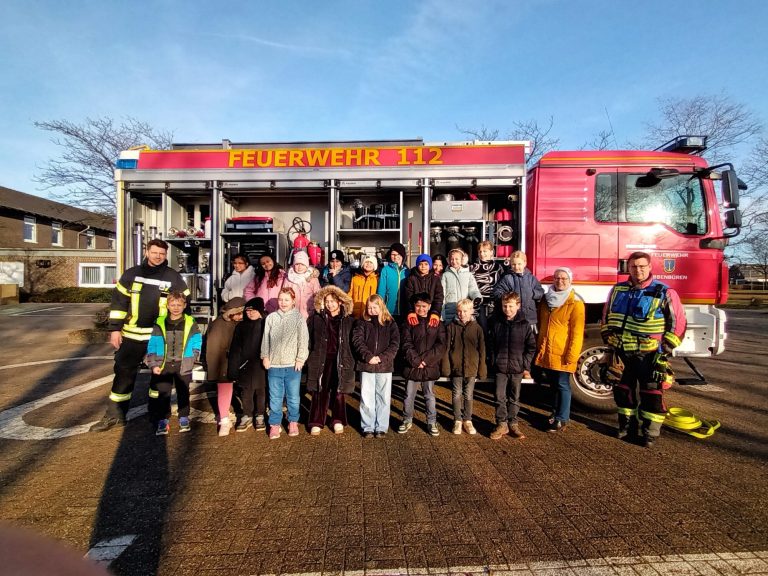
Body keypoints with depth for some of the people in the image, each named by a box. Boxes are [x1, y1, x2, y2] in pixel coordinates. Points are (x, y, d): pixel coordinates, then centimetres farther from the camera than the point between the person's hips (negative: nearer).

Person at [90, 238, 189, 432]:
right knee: (123, 372, 9)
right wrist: (115, 329, -1)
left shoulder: (173, 277, -1)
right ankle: (114, 414, 23)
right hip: (132, 334, 1)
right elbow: (119, 302, 4)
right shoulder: (131, 274, 2)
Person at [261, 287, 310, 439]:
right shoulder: (271, 318, 4)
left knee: (293, 396, 9)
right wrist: (265, 356, 4)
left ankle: (293, 422, 26)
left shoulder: (299, 318, -3)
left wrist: (300, 358, -7)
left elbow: (303, 339, -4)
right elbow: (266, 339, 9)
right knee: (275, 397, 8)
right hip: (274, 364, 2)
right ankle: (275, 424, 22)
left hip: (292, 364, -1)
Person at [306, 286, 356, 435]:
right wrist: (310, 358, 2)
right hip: (321, 360, 0)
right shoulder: (316, 319, 2)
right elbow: (308, 339, 6)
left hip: (341, 361, 0)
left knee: (339, 392, 9)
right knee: (320, 392, 4)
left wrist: (351, 360, 2)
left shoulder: (348, 320, 1)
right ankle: (316, 423, 17)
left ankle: (338, 421, 24)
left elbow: (353, 342, 6)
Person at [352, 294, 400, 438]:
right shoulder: (362, 323, 5)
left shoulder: (390, 323, 4)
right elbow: (357, 341, -6)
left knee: (383, 398, 7)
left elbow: (395, 344, -3)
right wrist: (368, 356, -18)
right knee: (366, 399, 5)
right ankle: (368, 427, 18)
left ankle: (381, 427, 20)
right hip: (366, 366, 0)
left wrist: (382, 357, -15)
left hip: (385, 366, 0)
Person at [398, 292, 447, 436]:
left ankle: (432, 423, 25)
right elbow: (406, 344, -3)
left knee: (429, 396, 11)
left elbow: (441, 345, -3)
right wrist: (416, 361, -13)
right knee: (409, 396, 10)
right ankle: (407, 420, 27)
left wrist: (426, 360, -12)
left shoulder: (437, 323, 3)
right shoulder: (409, 323, 2)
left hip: (430, 366, 0)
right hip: (412, 366, 0)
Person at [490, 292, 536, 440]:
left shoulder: (525, 325, -4)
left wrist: (525, 364, -4)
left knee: (514, 398, 12)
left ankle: (513, 424, 25)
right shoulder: (498, 325, 1)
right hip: (500, 368, 1)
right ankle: (502, 424, 14)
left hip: (517, 369, -1)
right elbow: (493, 345, 8)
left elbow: (531, 346, 0)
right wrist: (495, 361, 2)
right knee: (500, 397, 2)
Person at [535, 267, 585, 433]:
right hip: (546, 353, 6)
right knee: (553, 385, 17)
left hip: (562, 354, -5)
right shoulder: (546, 299, 10)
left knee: (562, 385, 4)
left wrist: (572, 355, -16)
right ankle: (555, 413, 32)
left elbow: (577, 332, -13)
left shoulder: (575, 303, -9)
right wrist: (539, 347, 16)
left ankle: (562, 419, 15)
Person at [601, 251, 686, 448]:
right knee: (623, 391, 15)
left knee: (651, 394, 5)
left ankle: (650, 432, 20)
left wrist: (664, 352, -10)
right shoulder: (617, 290, 4)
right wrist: (609, 343, 9)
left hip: (649, 356, -4)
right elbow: (606, 318, 14)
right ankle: (627, 426, 31)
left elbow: (678, 323, -6)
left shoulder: (664, 293, -8)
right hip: (622, 354, 4)